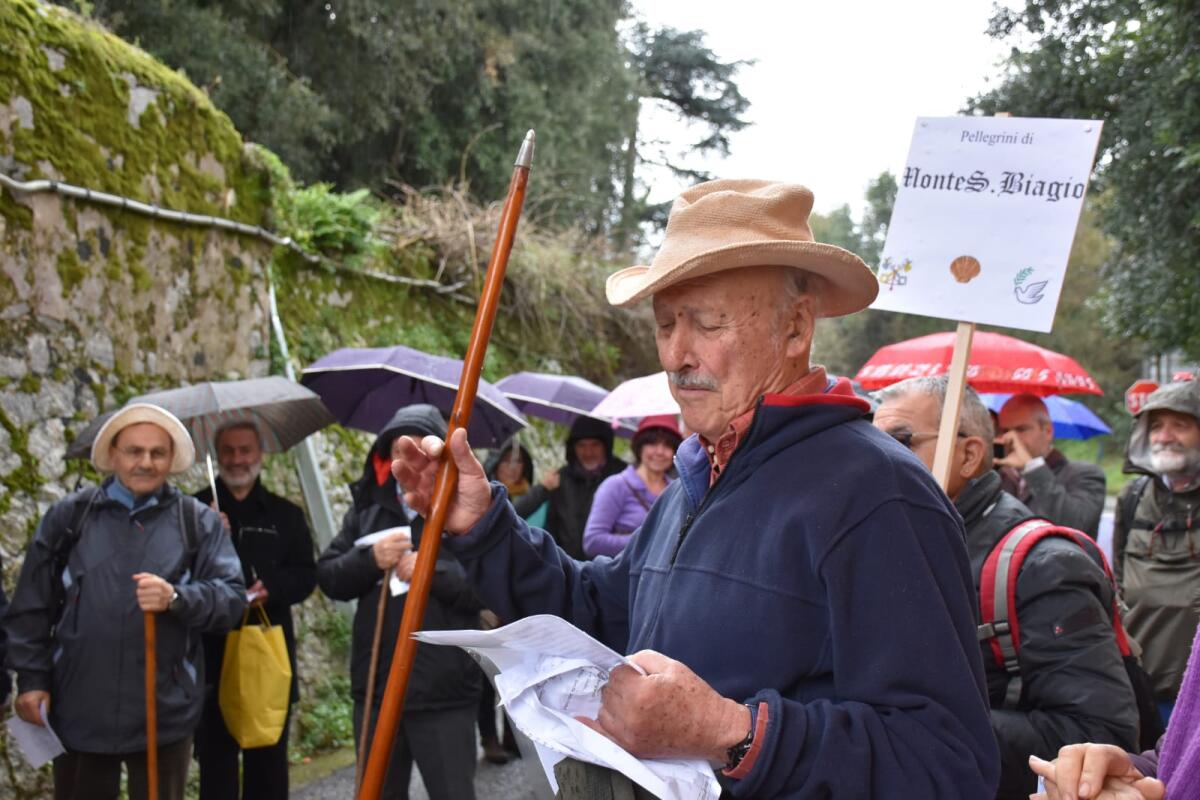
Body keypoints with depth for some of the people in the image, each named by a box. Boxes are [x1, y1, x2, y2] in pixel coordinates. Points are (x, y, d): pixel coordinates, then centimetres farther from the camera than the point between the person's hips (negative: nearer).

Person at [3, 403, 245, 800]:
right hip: (79, 711, 1)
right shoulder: (68, 516, 6)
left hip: (164, 715, 0)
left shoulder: (198, 522, 5)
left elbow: (232, 596, -4)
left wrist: (177, 598, -21)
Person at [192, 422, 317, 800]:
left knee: (269, 759, 9)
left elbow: (306, 575, 6)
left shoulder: (285, 514, 14)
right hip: (212, 652, -2)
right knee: (215, 758, 2)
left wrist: (270, 588, -13)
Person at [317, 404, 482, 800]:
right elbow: (328, 577, 7)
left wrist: (430, 571, -20)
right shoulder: (368, 505, 10)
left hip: (444, 692, -4)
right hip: (375, 687, 5)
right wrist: (371, 561, -11)